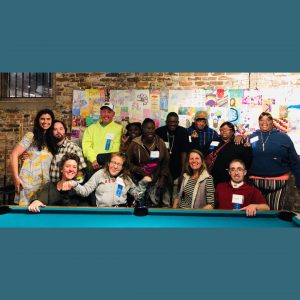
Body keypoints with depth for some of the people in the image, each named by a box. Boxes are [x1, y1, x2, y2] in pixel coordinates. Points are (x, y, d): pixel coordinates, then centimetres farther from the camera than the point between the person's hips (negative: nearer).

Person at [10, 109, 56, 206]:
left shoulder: (51, 139, 16)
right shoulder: (31, 136, -1)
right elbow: (14, 155, -7)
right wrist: (16, 178, -13)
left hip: (45, 183, 5)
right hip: (29, 181, -5)